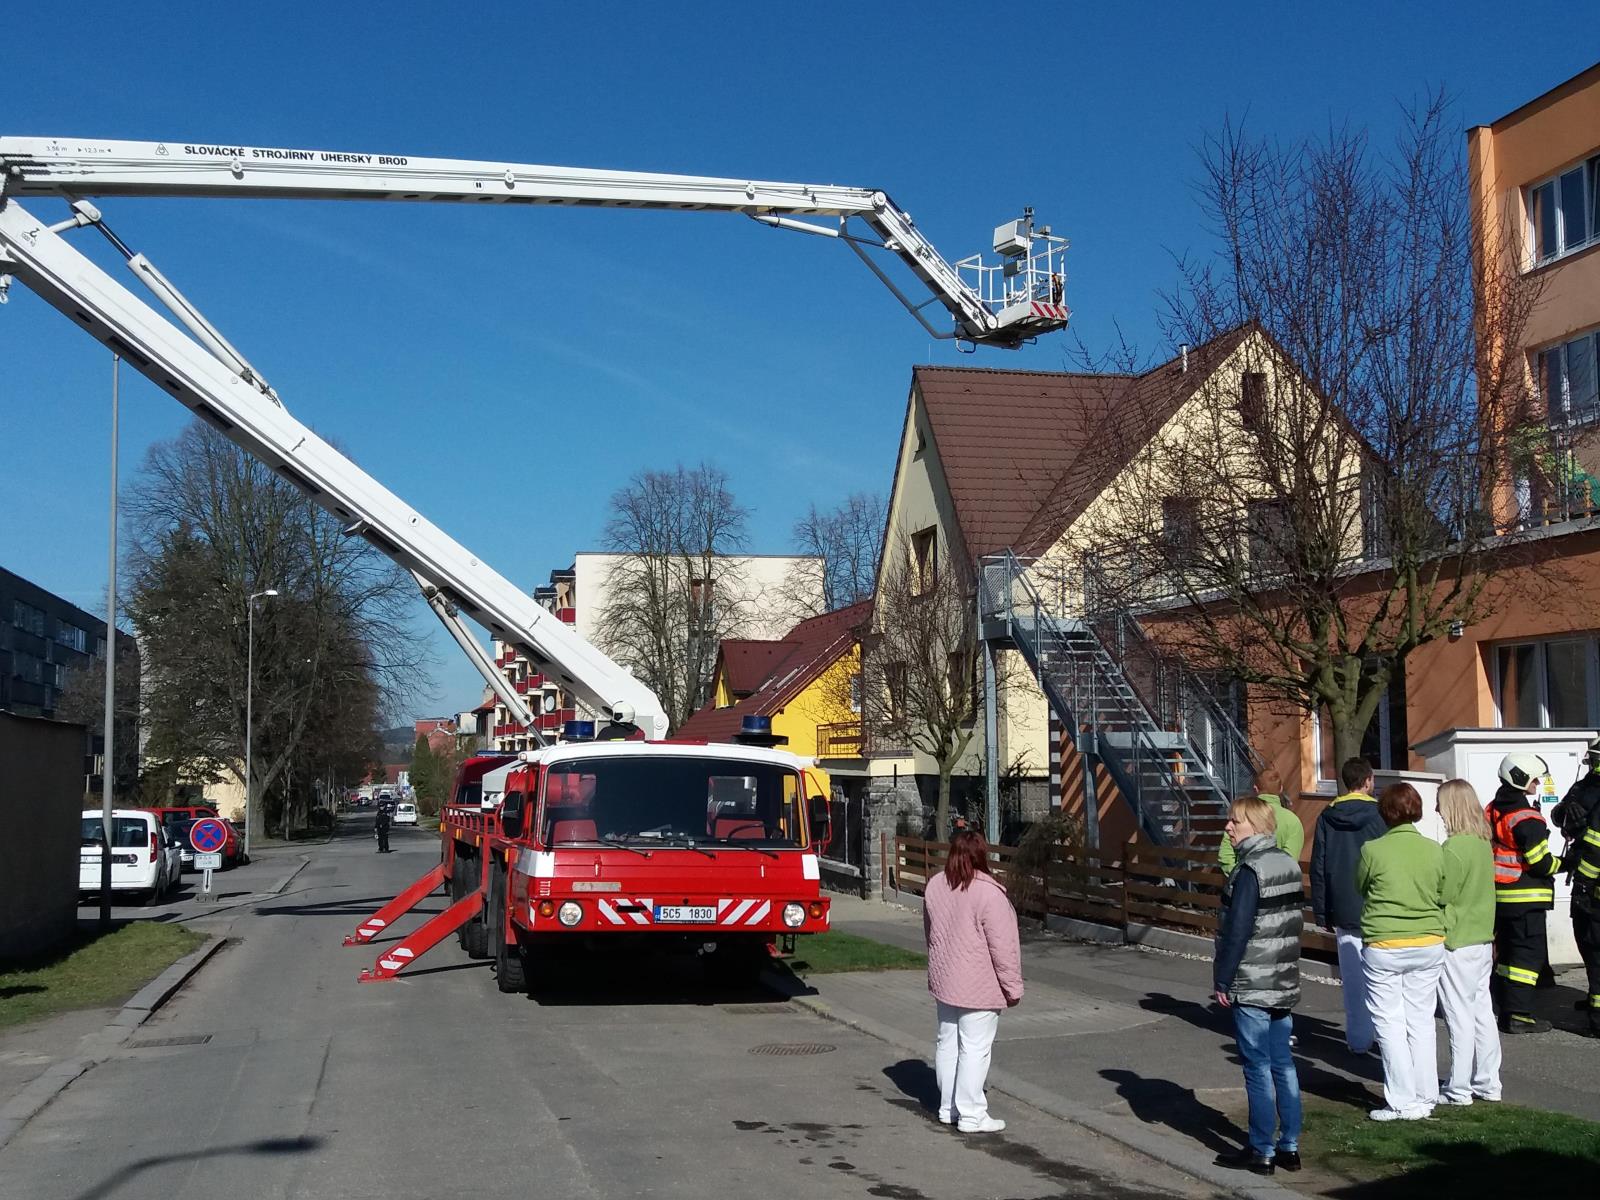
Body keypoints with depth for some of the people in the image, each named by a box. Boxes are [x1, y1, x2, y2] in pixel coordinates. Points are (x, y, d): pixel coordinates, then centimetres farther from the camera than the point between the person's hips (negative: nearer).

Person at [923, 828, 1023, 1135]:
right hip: (979, 986, -7)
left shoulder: (935, 886, 3)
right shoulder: (988, 892, -20)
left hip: (943, 981, 7)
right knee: (975, 1048, -1)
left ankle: (948, 1107, 24)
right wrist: (1012, 987, -8)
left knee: (947, 1043, 15)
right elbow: (1002, 945, -17)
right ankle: (971, 1115, 3)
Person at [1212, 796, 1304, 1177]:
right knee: (1283, 1064, 12)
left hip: (1251, 986, -8)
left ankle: (1262, 1152, 5)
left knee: (1258, 1068, -1)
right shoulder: (1289, 864, 9)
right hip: (1284, 984, 8)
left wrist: (1222, 980, -12)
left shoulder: (1250, 870, -17)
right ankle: (1289, 1146, 17)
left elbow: (1237, 931, -18)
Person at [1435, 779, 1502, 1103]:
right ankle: (1488, 1083, 21)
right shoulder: (1484, 844, 6)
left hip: (1457, 943, -8)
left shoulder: (1454, 849, -19)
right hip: (1483, 939, 8)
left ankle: (1459, 1089, 6)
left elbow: (1442, 897, -16)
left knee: (1460, 1016, -1)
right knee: (1482, 1012, 14)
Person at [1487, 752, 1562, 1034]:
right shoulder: (1526, 818, -18)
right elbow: (1541, 864, -16)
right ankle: (1518, 1015, -5)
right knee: (1529, 953, -4)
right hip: (1525, 899, -9)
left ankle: (1504, 1009, 21)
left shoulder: (1492, 811, 10)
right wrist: (1565, 863, 2)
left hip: (1498, 896, 9)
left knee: (1507, 950, 16)